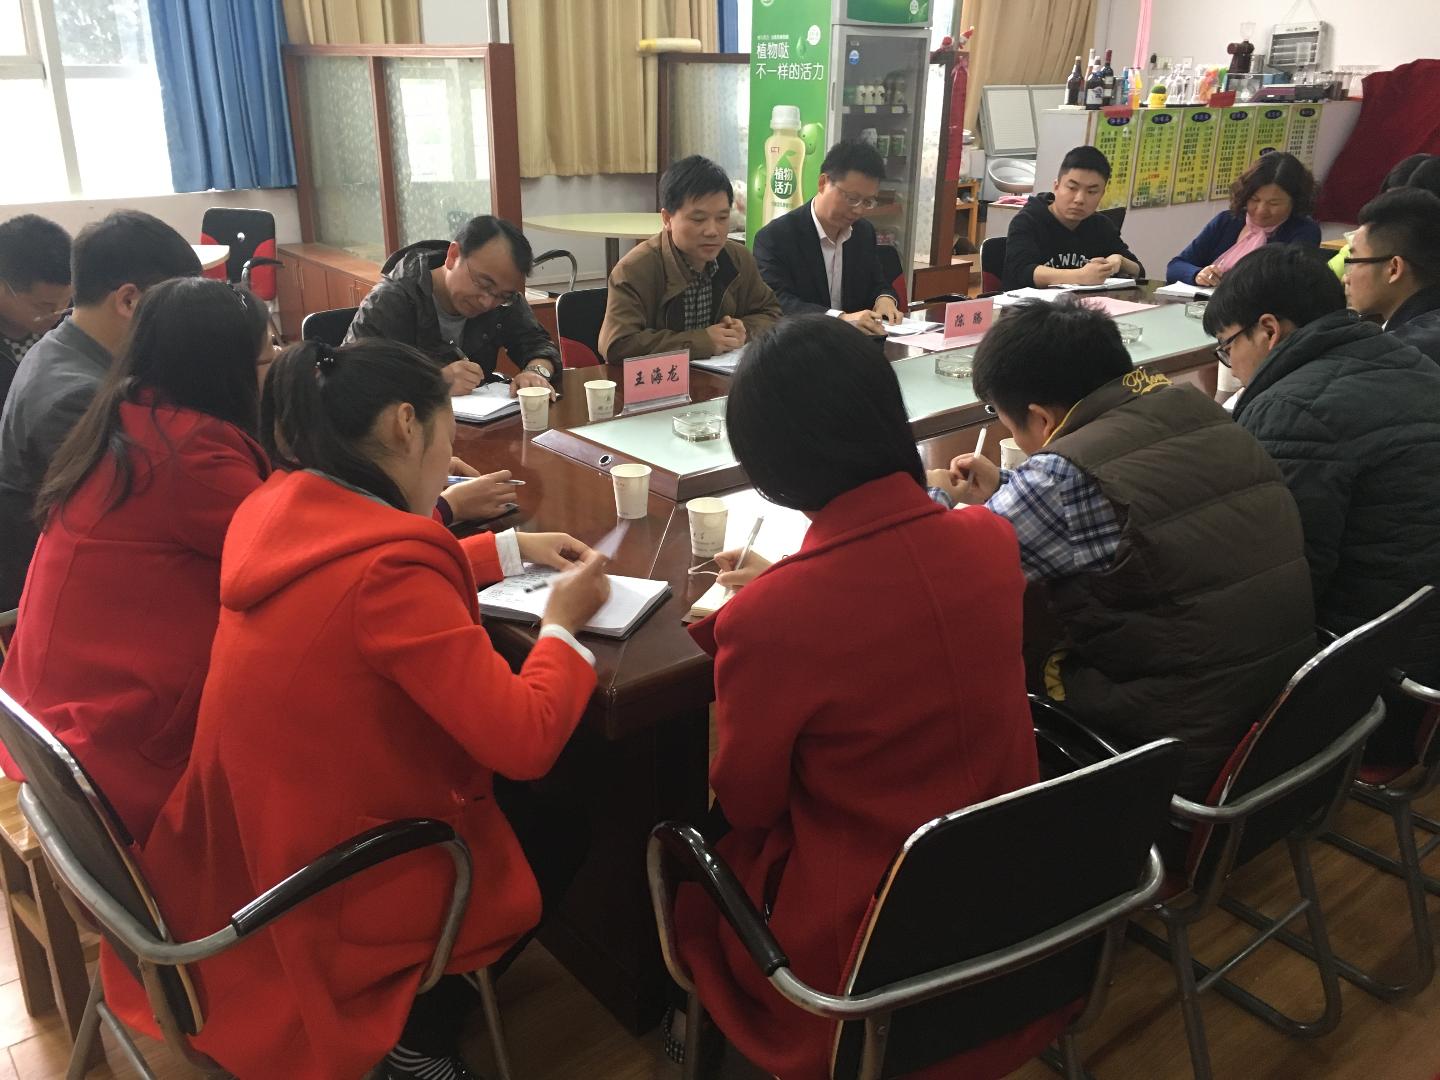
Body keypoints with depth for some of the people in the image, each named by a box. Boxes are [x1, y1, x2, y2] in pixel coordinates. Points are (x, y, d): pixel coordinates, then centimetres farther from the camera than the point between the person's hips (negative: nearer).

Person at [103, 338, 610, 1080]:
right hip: (325, 891, -8)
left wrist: (513, 548, 15)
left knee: (509, 795, 24)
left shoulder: (280, 510, -4)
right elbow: (526, 741, -28)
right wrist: (562, 624, -11)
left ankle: (417, 1015, 33)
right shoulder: (387, 565, -31)